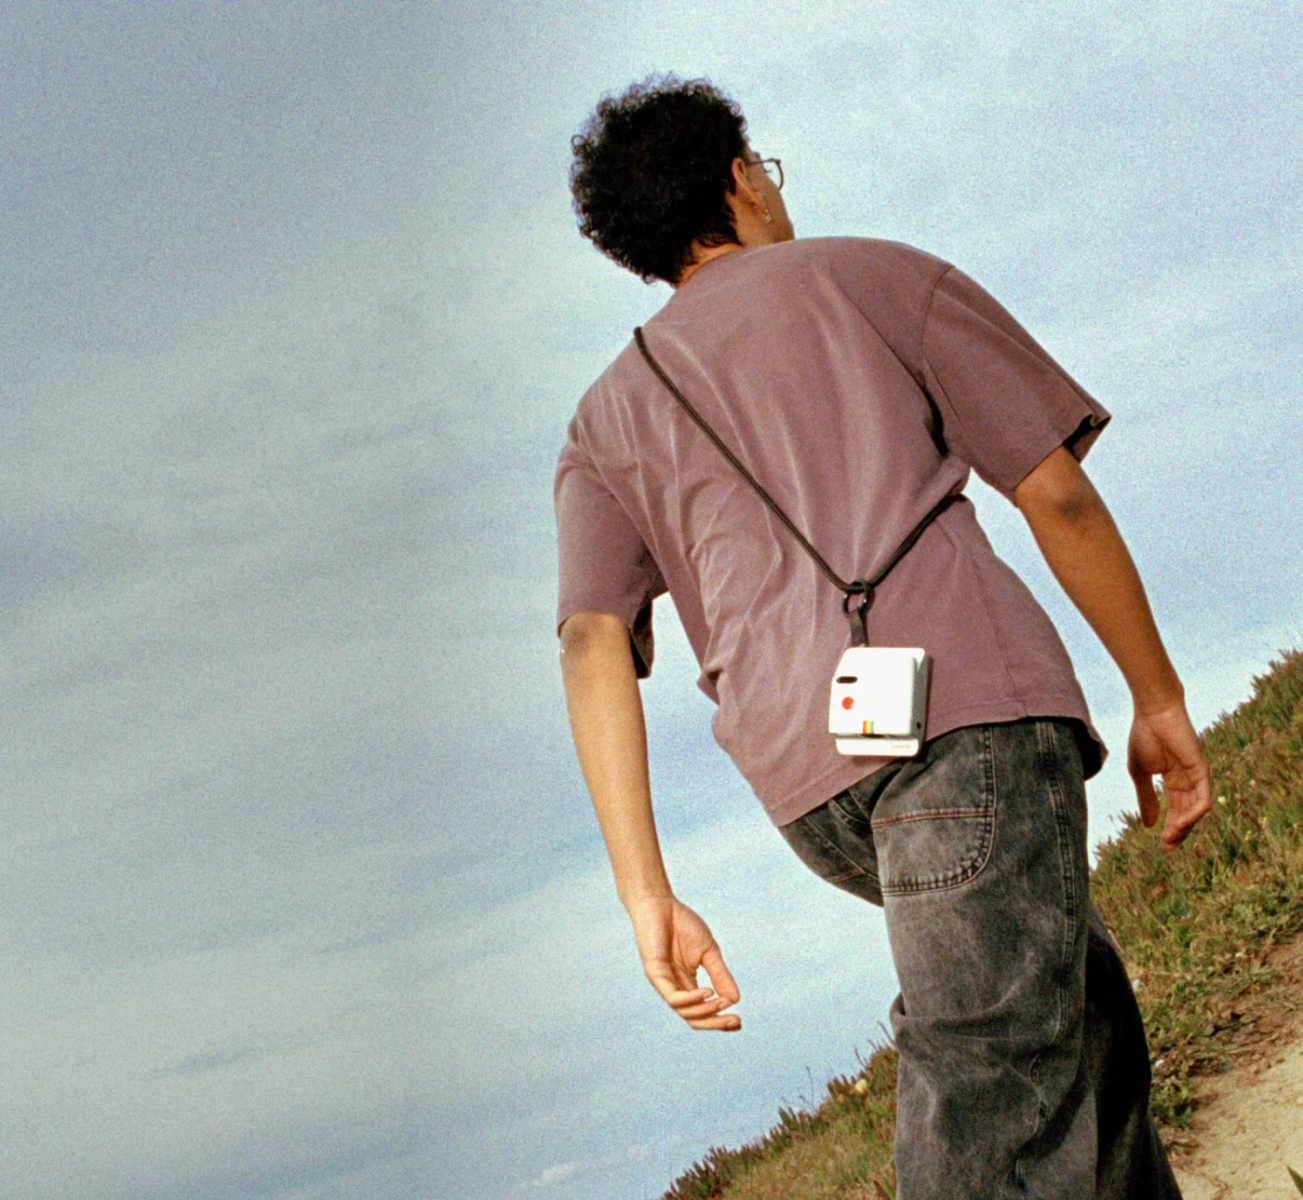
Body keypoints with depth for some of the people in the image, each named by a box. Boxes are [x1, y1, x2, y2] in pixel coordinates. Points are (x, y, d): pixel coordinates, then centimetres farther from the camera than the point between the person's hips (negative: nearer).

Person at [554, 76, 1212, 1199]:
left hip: (804, 777, 4)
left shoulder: (607, 422, 25)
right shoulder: (873, 275, 18)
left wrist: (648, 895, 2)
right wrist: (1160, 701, 18)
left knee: (1077, 994, 25)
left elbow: (593, 644, 8)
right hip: (964, 698, -4)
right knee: (994, 1099, -13)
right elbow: (1056, 492, 10)